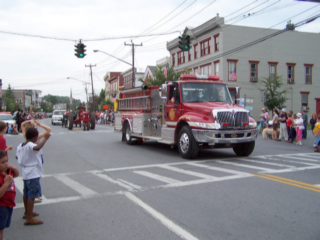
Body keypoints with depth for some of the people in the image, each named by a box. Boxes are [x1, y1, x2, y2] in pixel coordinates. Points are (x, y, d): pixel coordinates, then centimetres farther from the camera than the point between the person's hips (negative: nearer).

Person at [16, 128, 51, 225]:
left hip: (26, 173, 10)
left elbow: (17, 156, 20)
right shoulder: (30, 145, -21)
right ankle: (29, 219, -3)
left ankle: (27, 212, 38)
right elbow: (37, 148, -44)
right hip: (33, 174, -10)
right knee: (32, 195, -5)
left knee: (26, 194, 21)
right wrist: (45, 138, -38)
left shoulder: (20, 145, 7)